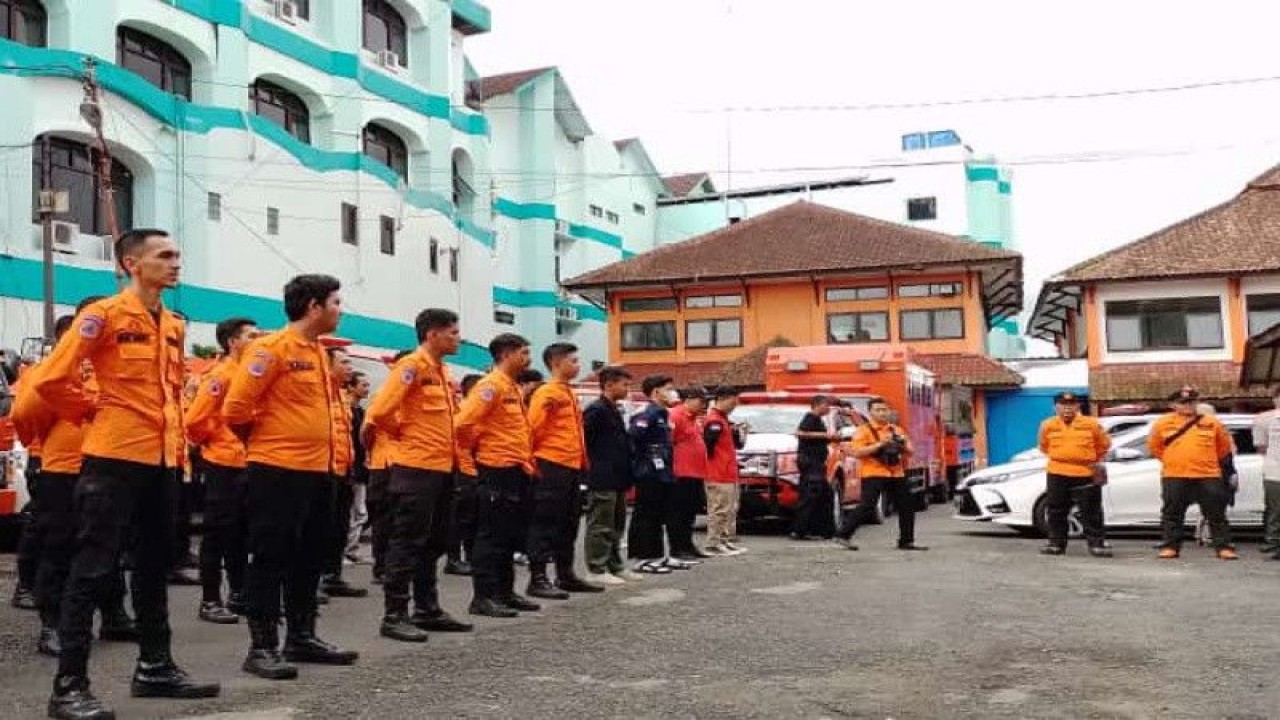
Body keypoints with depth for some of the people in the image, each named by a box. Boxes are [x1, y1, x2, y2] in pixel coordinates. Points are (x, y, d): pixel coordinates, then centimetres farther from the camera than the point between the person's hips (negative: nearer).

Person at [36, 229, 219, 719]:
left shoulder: (173, 326, 12)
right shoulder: (104, 315, -11)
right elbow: (53, 379, -14)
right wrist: (93, 416, -3)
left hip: (162, 460, 8)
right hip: (114, 459, -8)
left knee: (154, 566, 15)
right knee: (94, 570, -4)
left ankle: (155, 668, 26)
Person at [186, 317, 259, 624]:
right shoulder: (221, 375, -13)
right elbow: (195, 420, -17)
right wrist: (218, 441, -4)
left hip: (246, 464, 8)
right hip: (224, 465, -8)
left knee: (240, 533, 13)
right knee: (218, 533, -1)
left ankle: (239, 594, 22)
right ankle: (210, 601, 6)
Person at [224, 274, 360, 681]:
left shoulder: (319, 351, 14)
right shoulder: (272, 348, -12)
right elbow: (236, 408, -13)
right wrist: (264, 442, 2)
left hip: (317, 471, 9)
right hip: (277, 472, -9)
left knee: (309, 559, 14)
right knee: (270, 559, -2)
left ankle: (302, 638, 24)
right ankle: (262, 647, 5)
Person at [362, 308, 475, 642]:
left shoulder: (442, 370, 14)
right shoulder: (412, 366, -13)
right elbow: (379, 412, -20)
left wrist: (452, 450, 12)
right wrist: (405, 436, -4)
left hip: (442, 468, 9)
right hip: (416, 468, -9)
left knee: (433, 544, 14)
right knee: (407, 543, -4)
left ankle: (427, 610, 23)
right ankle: (394, 616, 2)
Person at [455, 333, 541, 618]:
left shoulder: (513, 388, 18)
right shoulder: (492, 385, -12)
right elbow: (464, 423, -21)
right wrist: (476, 451, -7)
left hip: (517, 472, 10)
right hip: (497, 472, -10)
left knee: (511, 536, 13)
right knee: (492, 536, -5)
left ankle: (505, 592, 21)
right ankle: (483, 597, -1)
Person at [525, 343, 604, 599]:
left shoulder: (570, 394, 18)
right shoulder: (546, 393, -10)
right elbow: (533, 429, -16)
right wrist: (536, 461, -13)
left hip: (572, 467, 9)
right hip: (551, 467, -9)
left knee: (568, 524, 14)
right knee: (545, 524, -5)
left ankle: (566, 575, 22)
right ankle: (537, 579, -1)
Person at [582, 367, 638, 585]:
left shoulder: (614, 411, 17)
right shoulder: (596, 410, -13)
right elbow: (583, 439, -20)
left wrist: (626, 476, 17)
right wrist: (593, 464, -13)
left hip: (617, 479, 10)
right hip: (602, 480, -10)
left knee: (617, 525, 15)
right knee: (599, 526, -4)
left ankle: (615, 566, 24)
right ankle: (596, 570, 2)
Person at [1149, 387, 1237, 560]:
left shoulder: (1212, 422, 4)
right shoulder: (1163, 423, 2)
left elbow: (1224, 446, 16)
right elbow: (1154, 446, 14)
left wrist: (1208, 461, 15)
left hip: (1208, 476, 0)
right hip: (1174, 477, 0)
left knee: (1216, 514, 2)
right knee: (1172, 514, 3)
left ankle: (1223, 547, 8)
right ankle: (1170, 547, 10)